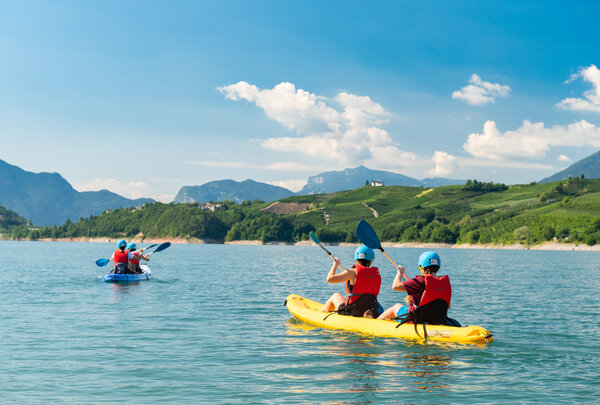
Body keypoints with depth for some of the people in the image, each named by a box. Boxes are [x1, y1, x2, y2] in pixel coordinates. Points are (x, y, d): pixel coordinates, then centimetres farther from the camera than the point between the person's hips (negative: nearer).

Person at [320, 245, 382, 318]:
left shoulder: (353, 272, -12)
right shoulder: (377, 274, 3)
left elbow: (330, 279, -16)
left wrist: (336, 264, 0)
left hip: (352, 312, -4)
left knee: (336, 296, 26)